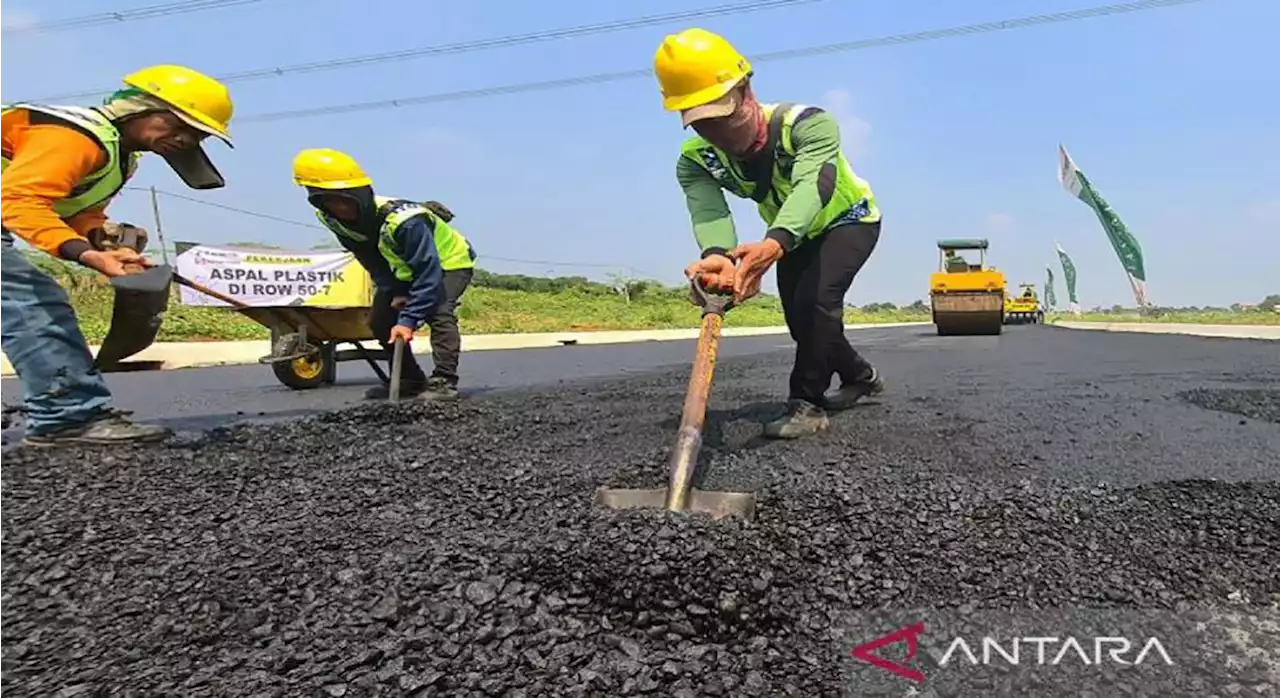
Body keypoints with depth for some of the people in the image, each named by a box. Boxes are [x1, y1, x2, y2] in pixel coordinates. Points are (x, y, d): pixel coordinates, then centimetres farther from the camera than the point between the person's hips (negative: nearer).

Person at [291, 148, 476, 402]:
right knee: (380, 321, 1)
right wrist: (395, 293, -15)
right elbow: (373, 262, -4)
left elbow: (429, 273, -37)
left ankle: (444, 381, -22)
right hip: (405, 268, 8)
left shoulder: (401, 220, -40)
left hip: (450, 262, -7)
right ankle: (410, 380, 12)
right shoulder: (331, 220, -16)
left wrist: (409, 319, -37)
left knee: (438, 312, -31)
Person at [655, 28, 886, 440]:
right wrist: (717, 256, -67)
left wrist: (775, 243, -75)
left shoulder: (808, 124, -37)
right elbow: (709, 214, -42)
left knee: (815, 301, -27)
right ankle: (861, 376, 35)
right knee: (801, 319, 9)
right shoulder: (695, 160, -25)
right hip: (795, 236, 5)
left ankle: (808, 403, -14)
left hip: (849, 221, -5)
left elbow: (810, 186, -54)